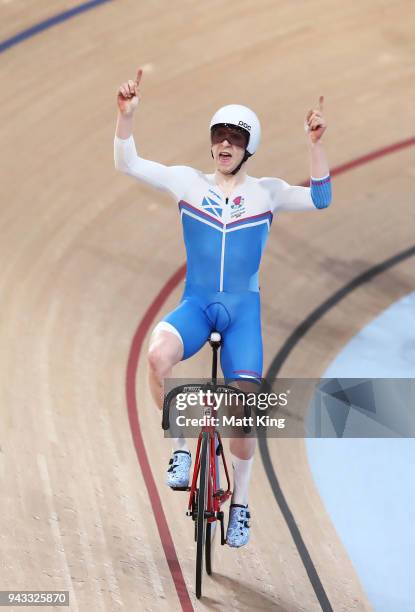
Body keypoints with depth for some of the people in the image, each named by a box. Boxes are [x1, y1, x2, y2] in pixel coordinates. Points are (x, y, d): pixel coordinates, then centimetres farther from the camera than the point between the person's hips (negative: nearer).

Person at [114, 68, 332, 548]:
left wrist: (314, 143, -23)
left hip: (242, 310, 0)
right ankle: (180, 449, -13)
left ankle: (240, 504, 16)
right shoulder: (188, 182, 4)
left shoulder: (266, 192, 3)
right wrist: (126, 114, -18)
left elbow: (319, 199, -11)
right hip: (195, 305, 0)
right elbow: (127, 163, -3)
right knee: (158, 353, -34)